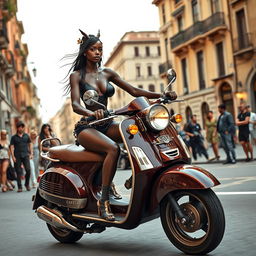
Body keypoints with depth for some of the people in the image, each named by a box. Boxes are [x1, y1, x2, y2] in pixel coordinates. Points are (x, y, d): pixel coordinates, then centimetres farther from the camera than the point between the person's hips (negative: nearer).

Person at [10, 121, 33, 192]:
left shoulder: (26, 136, 11)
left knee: (28, 170, -10)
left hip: (25, 155, 1)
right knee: (19, 172, 1)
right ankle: (19, 187, 8)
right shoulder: (14, 137, 6)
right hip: (17, 156, -1)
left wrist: (31, 153, 7)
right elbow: (12, 147, 2)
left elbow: (30, 144, 15)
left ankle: (27, 184, 11)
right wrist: (13, 156, -7)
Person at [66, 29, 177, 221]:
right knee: (113, 148, -36)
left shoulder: (107, 73, 14)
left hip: (107, 124, 5)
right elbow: (75, 105, -15)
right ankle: (104, 200, -29)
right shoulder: (77, 75, 1)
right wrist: (92, 113, -38)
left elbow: (134, 91, 9)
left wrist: (162, 95, -5)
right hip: (86, 126, -5)